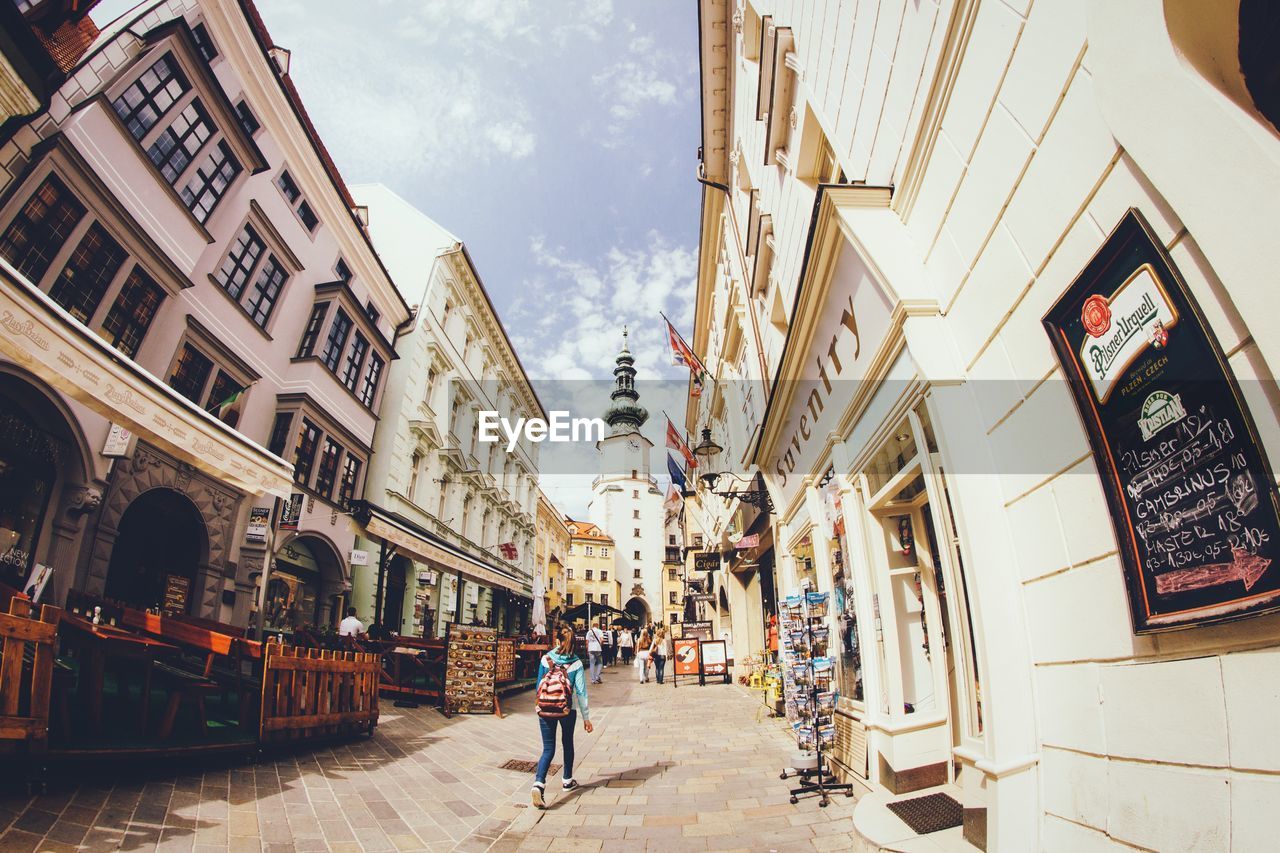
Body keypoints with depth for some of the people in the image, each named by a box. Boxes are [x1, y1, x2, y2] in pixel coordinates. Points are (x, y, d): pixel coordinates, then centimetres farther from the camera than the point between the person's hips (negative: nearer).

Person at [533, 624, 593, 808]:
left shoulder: (545, 659, -6)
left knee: (548, 749, 5)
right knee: (567, 744, 22)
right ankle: (567, 780, 36)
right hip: (568, 709, 0)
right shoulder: (576, 663, -10)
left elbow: (539, 686, 3)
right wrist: (586, 717, -2)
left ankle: (538, 783, -17)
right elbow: (581, 691, -9)